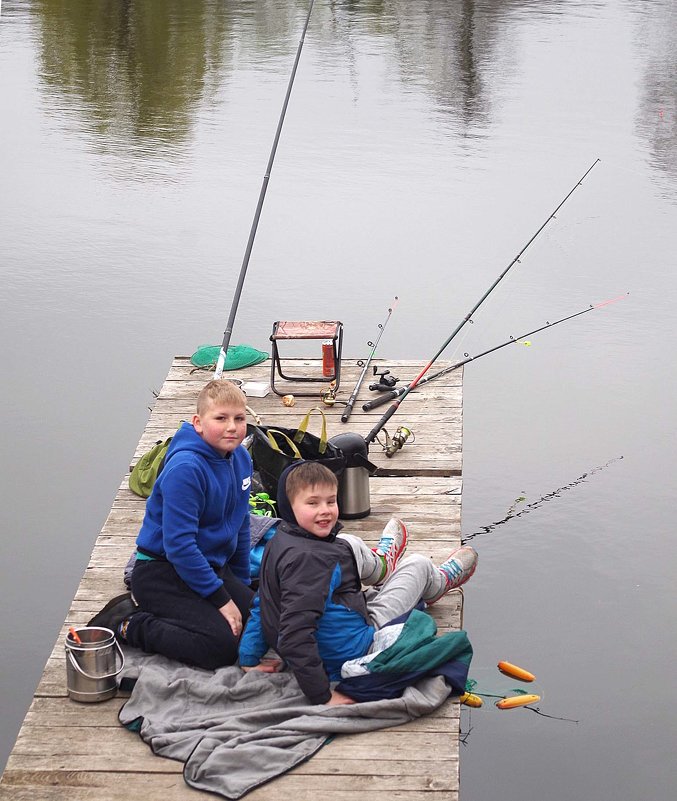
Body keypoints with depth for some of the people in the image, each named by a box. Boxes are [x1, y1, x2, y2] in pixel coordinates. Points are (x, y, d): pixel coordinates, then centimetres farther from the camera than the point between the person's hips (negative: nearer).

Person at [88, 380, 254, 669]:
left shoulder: (240, 458, 2)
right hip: (162, 571, -9)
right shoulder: (185, 469, -24)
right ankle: (123, 623, -6)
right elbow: (179, 544, -25)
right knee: (221, 646, -24)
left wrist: (242, 585, 16)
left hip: (210, 566, 9)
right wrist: (221, 599, -21)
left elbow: (240, 526, 15)